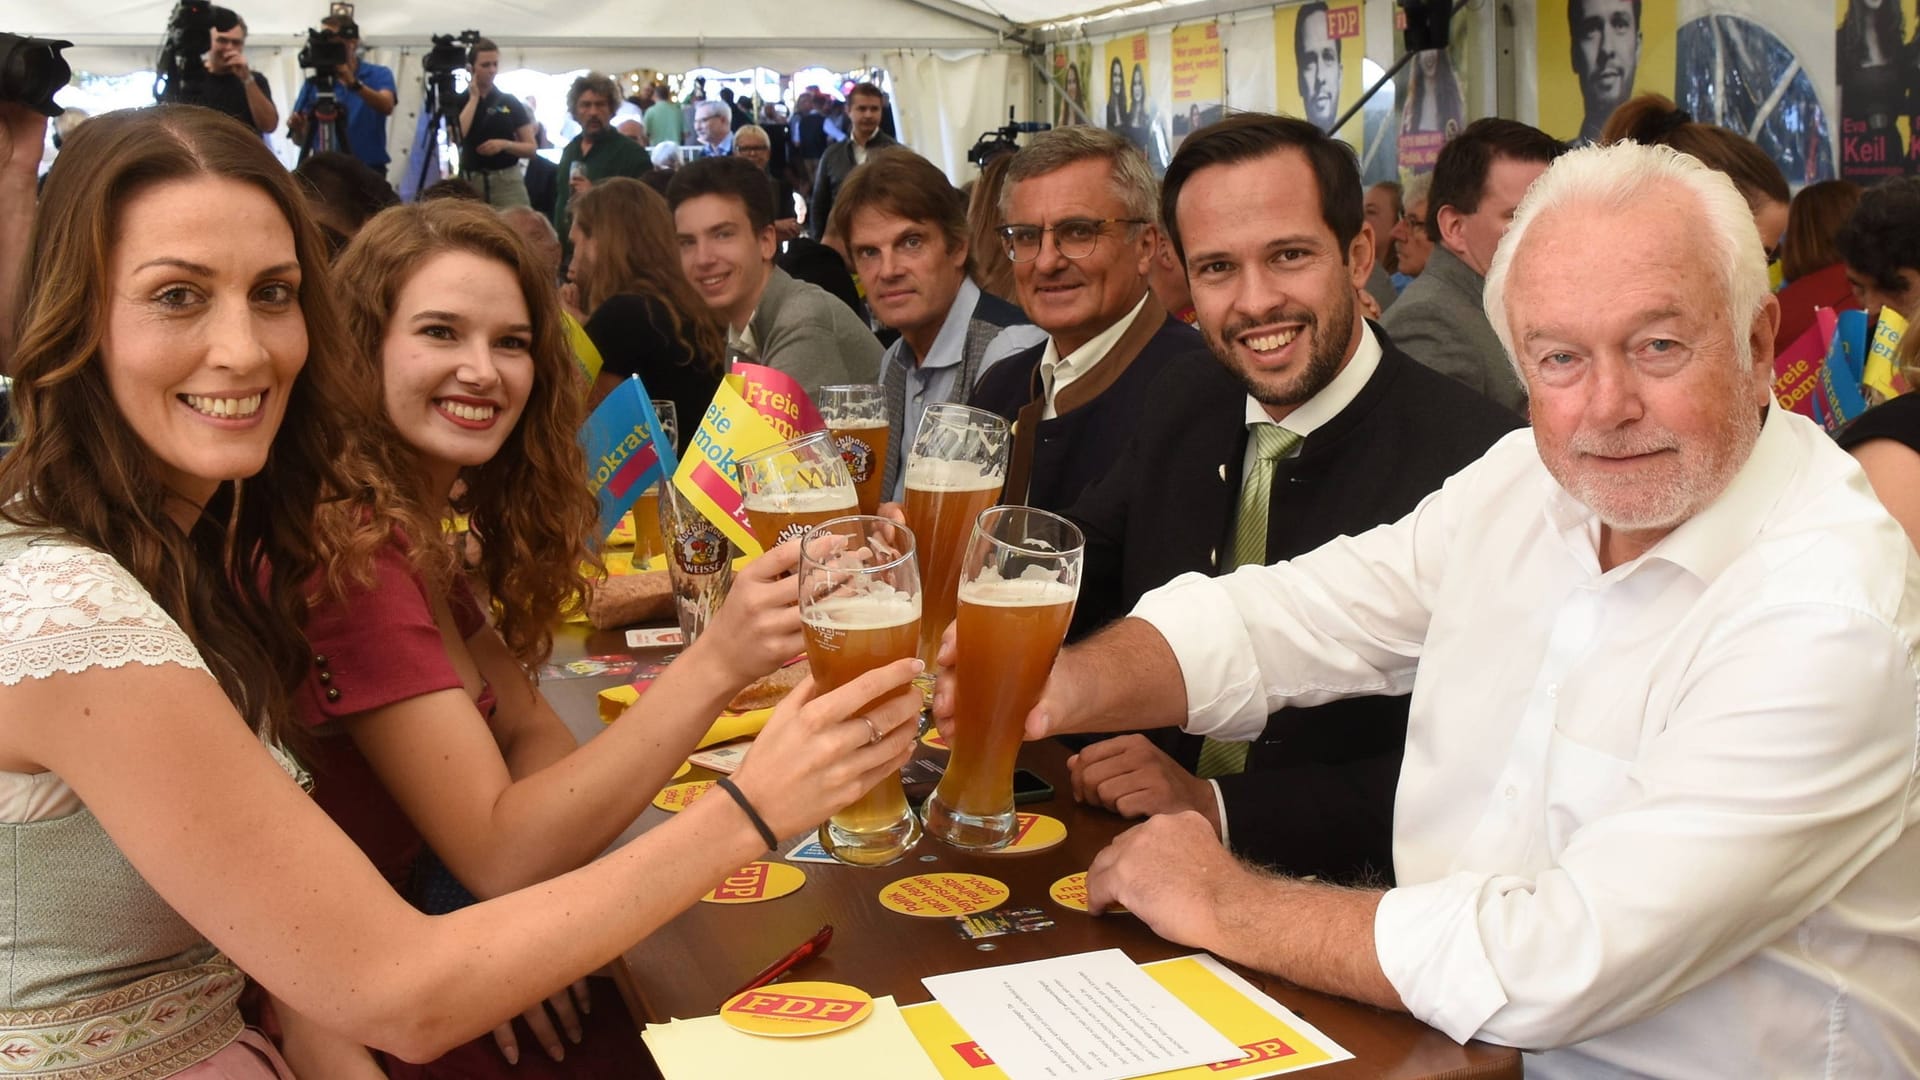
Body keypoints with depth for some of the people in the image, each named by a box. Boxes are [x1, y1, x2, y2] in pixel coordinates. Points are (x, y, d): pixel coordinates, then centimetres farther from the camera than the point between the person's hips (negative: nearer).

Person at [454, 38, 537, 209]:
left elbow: (531, 148, 6)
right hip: (470, 182, 0)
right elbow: (456, 136, -14)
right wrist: (474, 97, -7)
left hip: (507, 182, 0)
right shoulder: (459, 101, 6)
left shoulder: (510, 102, 7)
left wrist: (505, 144, -14)